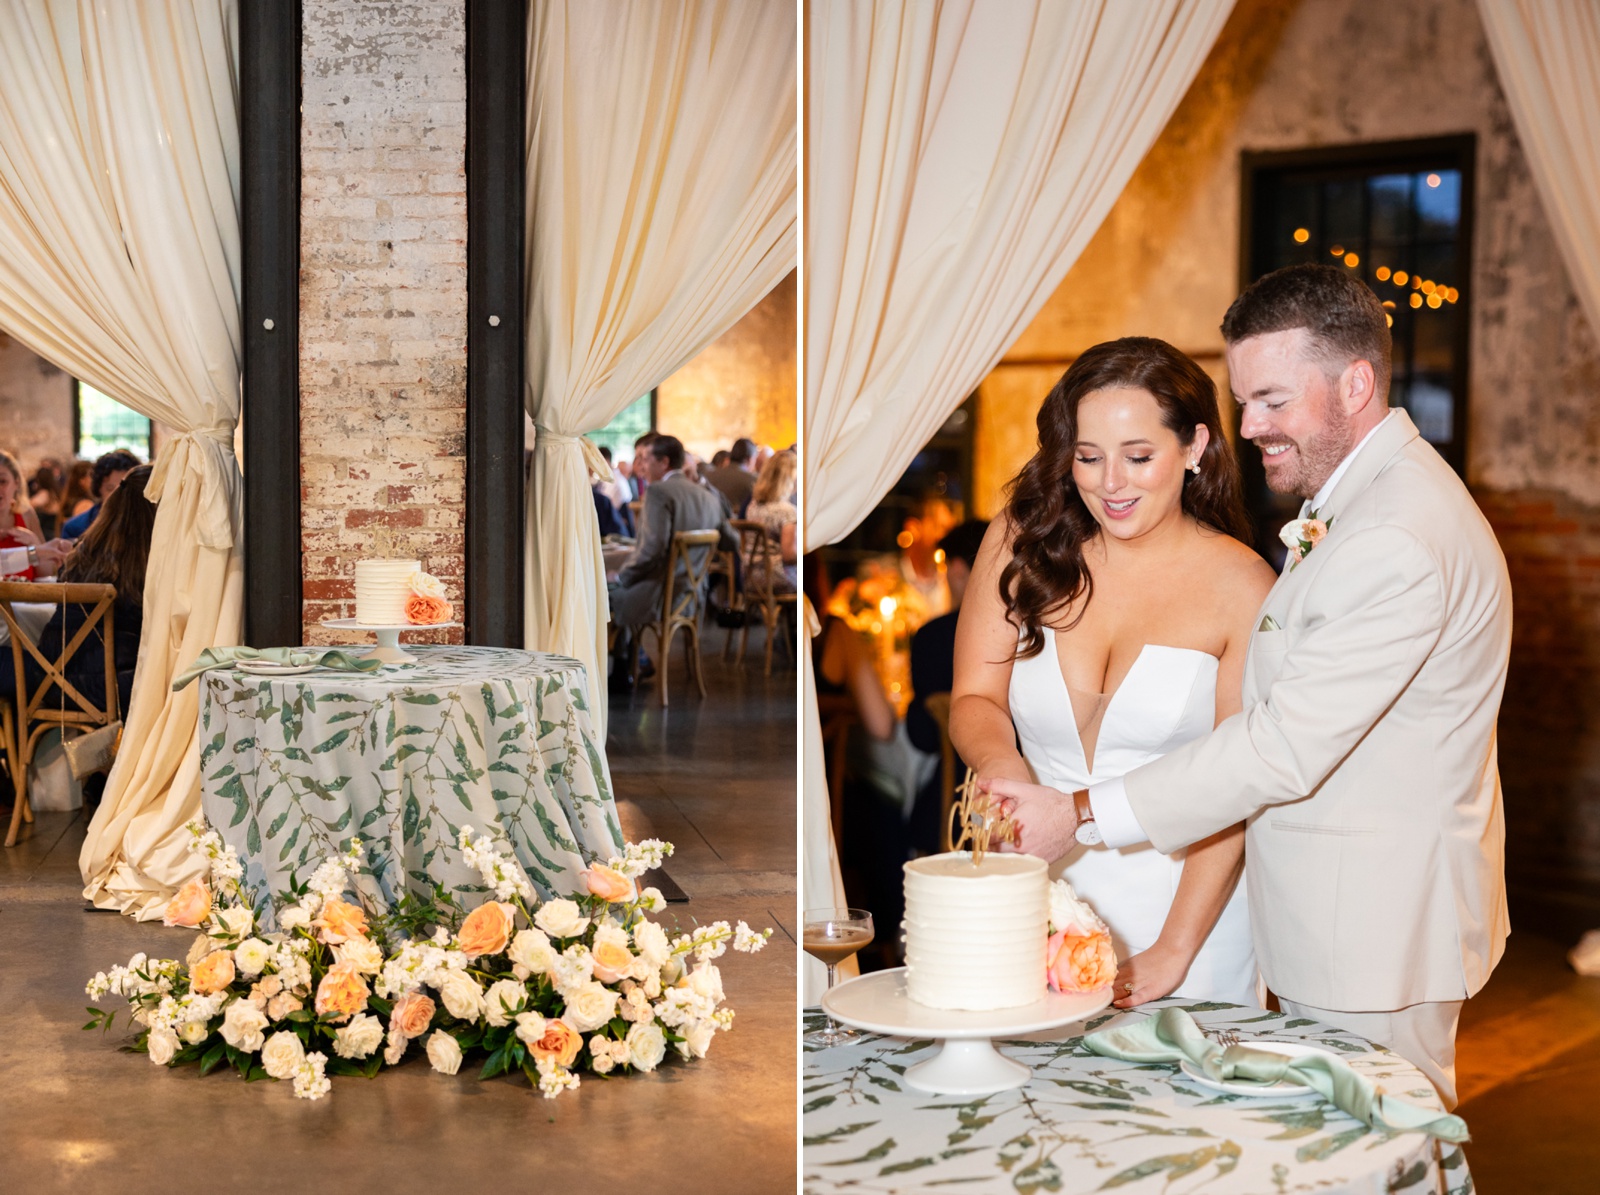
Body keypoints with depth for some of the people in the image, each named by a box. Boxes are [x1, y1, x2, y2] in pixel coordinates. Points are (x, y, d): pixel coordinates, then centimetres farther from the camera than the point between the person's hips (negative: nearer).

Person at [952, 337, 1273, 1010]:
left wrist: (1172, 953, -14)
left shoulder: (1241, 586, -9)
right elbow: (975, 697, 1)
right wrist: (1000, 763, -23)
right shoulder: (1022, 543, 0)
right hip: (1037, 894, 2)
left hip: (1188, 898, -2)